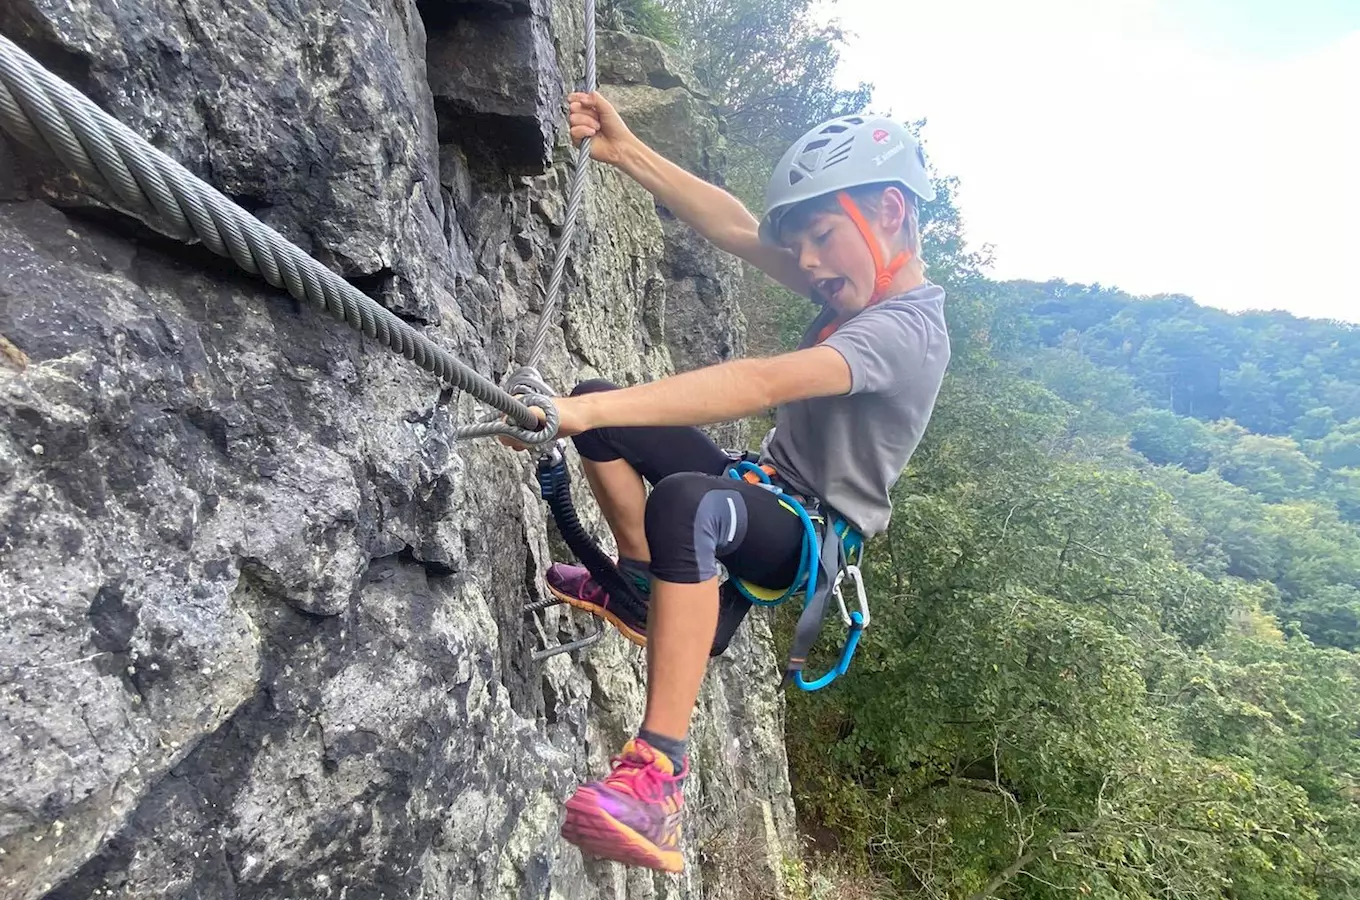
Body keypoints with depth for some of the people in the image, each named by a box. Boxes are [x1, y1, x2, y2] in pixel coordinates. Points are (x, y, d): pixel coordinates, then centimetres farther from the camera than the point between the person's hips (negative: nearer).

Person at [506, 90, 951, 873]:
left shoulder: (903, 329, -25)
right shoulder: (863, 288, 3)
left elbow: (764, 384, -40)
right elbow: (737, 230, -1)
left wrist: (589, 411, -46)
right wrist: (627, 153, -8)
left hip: (812, 538, -9)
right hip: (768, 492, 9)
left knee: (685, 502, -43)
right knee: (600, 406, 2)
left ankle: (661, 775, -36)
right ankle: (640, 589, 12)